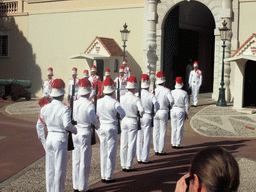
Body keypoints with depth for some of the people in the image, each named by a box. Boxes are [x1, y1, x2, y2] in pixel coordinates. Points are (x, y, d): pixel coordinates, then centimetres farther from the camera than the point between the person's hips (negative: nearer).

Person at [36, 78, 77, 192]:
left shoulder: (45, 108, 5)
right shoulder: (64, 109, -13)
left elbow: (39, 126, 10)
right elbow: (67, 124, -27)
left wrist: (43, 141, 18)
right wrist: (74, 130, -7)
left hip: (49, 138, 5)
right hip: (61, 139, -5)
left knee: (50, 167, 15)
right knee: (60, 168, 5)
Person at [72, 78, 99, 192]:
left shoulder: (74, 103, 1)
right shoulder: (89, 104, -14)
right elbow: (93, 119, -23)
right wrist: (97, 125, -3)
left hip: (75, 133, 5)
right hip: (85, 134, -5)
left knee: (76, 161, 14)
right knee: (85, 162, 4)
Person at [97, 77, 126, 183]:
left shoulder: (98, 101, -2)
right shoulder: (114, 102, -15)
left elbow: (96, 113, 7)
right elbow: (122, 114, -10)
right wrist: (118, 117, 10)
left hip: (102, 127, 5)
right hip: (112, 128, -5)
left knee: (103, 152, 13)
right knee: (111, 153, 3)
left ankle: (103, 176, 19)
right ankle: (109, 177, 7)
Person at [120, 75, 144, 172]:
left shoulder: (121, 98, -1)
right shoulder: (136, 99, -12)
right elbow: (141, 110, -21)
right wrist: (141, 115, 0)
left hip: (123, 121, 4)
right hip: (132, 121, -4)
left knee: (123, 144, 9)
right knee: (131, 144, 3)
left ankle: (123, 165, 14)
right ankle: (129, 166, 4)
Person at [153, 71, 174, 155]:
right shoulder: (166, 91, -8)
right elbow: (171, 101, -16)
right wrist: (168, 104, 5)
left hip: (154, 112, 3)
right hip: (163, 112, -3)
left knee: (155, 132, 10)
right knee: (163, 132, 4)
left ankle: (156, 150, 13)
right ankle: (161, 150, 5)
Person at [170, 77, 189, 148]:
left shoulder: (172, 92, -2)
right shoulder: (184, 93, -7)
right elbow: (187, 105, -3)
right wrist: (186, 114, 6)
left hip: (173, 110, 2)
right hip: (181, 111, -2)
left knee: (173, 128, 10)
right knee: (180, 128, 4)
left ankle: (173, 143, 13)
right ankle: (178, 144, 6)